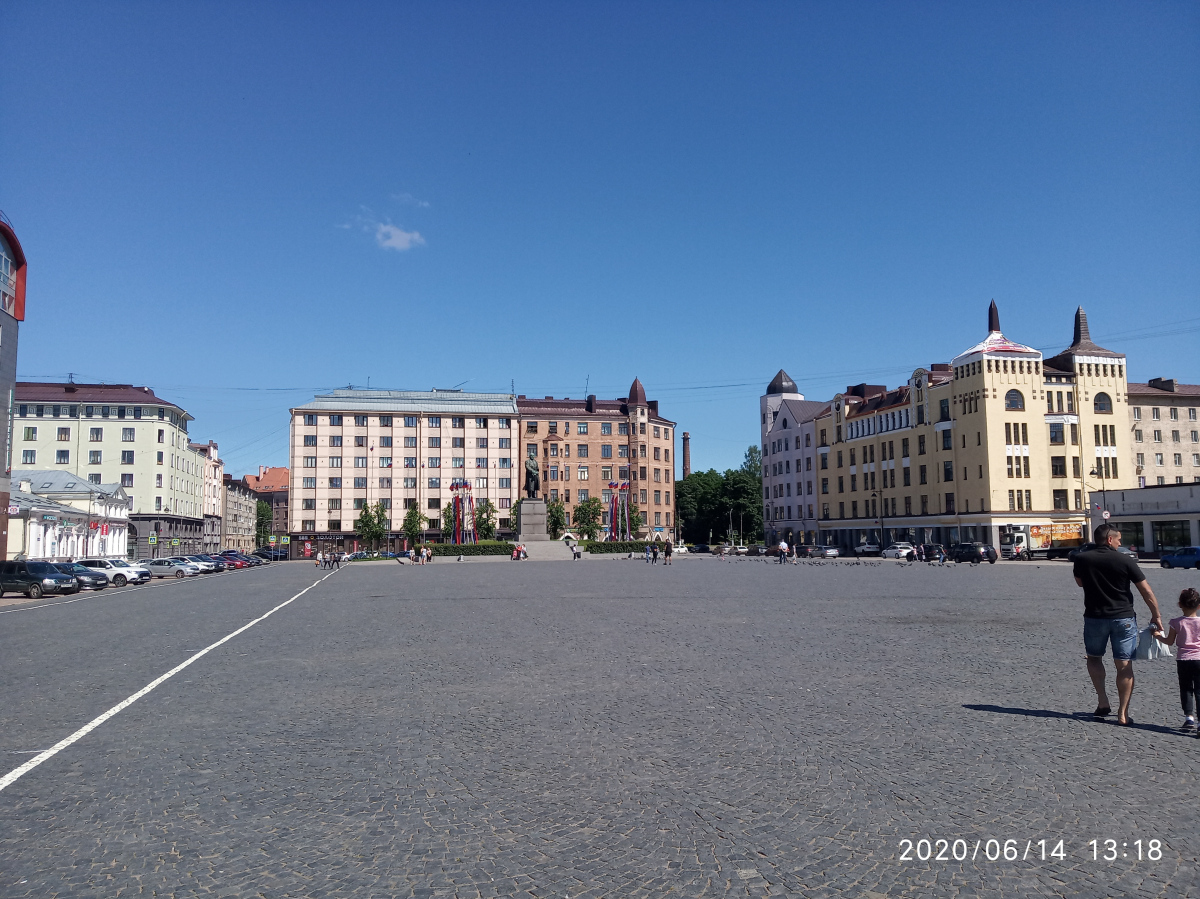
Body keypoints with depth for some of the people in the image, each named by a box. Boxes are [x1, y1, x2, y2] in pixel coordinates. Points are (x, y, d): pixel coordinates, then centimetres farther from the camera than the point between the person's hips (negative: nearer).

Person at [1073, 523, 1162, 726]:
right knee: (1124, 665, 4)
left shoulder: (1081, 559, -4)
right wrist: (1156, 616, 5)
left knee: (1094, 658, 22)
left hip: (1094, 617, 1)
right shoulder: (1125, 561, -8)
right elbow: (1147, 592, -5)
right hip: (1124, 618, -1)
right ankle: (1123, 714, 4)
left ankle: (1102, 701, 11)